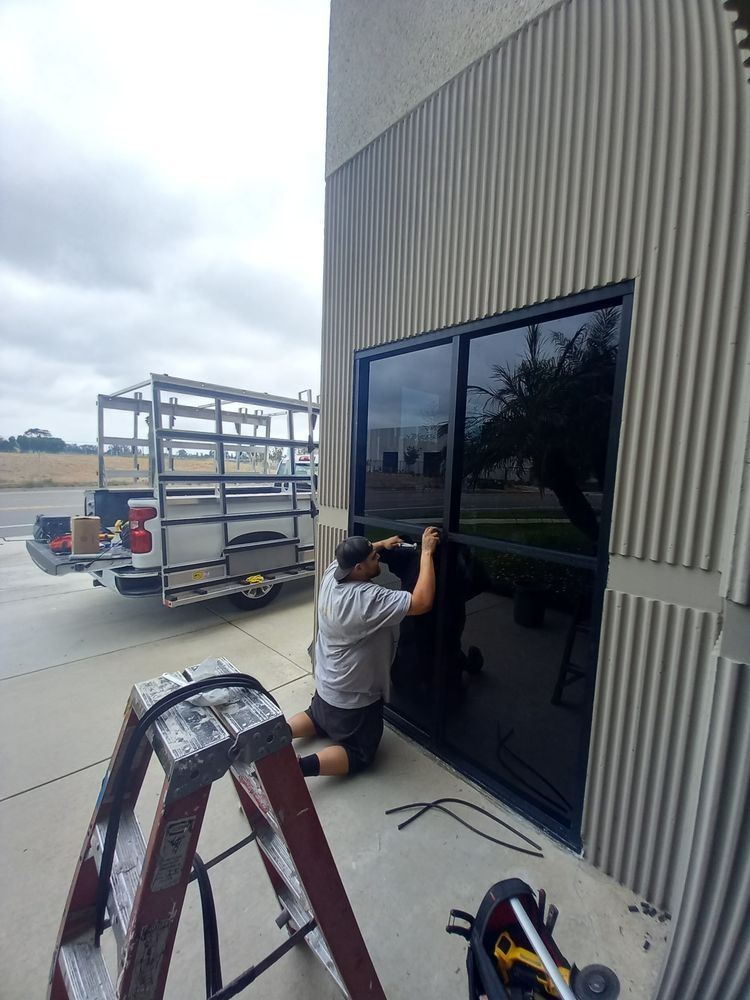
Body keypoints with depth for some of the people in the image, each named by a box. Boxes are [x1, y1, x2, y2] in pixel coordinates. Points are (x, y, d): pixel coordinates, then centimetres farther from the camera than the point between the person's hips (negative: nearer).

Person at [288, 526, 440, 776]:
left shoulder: (331, 573, -13)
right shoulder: (369, 599, -36)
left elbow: (350, 554, 11)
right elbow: (422, 602, -37)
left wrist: (380, 545, 2)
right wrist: (427, 552, -31)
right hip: (354, 699, -8)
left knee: (319, 720, 35)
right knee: (359, 755, 15)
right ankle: (297, 765, -2)